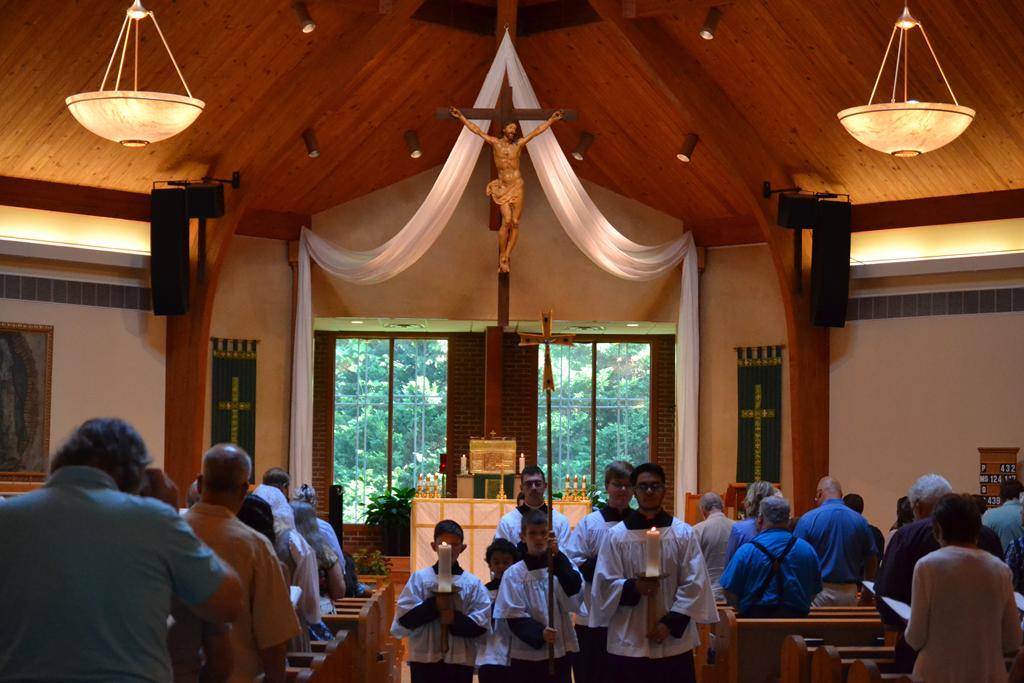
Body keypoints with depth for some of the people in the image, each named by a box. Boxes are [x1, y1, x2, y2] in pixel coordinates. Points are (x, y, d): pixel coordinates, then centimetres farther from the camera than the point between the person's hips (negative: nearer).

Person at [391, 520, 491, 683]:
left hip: (460, 661, 1)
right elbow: (404, 618, -6)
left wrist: (455, 619, -19)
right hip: (424, 659, 0)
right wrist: (435, 603, -17)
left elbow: (480, 626, -2)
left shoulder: (473, 583, 2)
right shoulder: (419, 578, 1)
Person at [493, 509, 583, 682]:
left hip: (560, 651, 1)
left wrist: (557, 557, -21)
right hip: (526, 656, -1)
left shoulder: (560, 565, 3)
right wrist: (539, 633, -22)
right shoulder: (514, 574, -1)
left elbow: (574, 596, -14)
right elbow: (514, 616, -6)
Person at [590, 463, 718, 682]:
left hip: (674, 642, 0)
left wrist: (671, 623, -10)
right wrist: (633, 587, -18)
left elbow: (694, 584, -1)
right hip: (628, 643, 0)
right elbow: (605, 583, 1)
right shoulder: (616, 536, 3)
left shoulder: (683, 533, 3)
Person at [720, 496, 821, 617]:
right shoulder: (807, 549, 7)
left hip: (755, 617, -3)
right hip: (796, 617, 3)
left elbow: (730, 592, 1)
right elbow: (814, 592, 15)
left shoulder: (746, 551, -1)